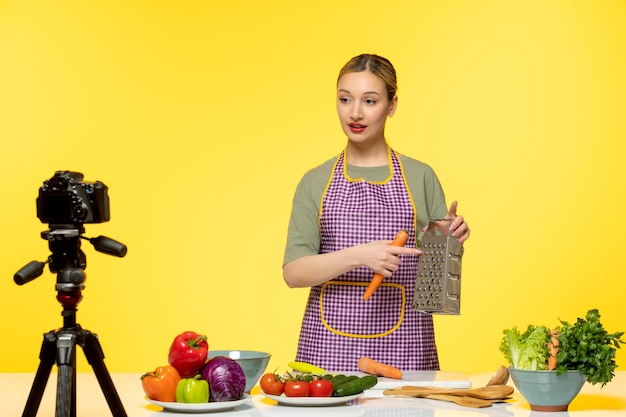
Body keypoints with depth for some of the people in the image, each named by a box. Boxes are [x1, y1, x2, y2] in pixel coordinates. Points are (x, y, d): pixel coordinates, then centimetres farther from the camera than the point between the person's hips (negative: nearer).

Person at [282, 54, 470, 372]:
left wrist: (450, 238, -11)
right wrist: (359, 255, -18)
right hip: (329, 346, 1)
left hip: (402, 346, 0)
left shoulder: (420, 178, 5)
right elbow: (293, 271, -4)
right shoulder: (315, 182, 6)